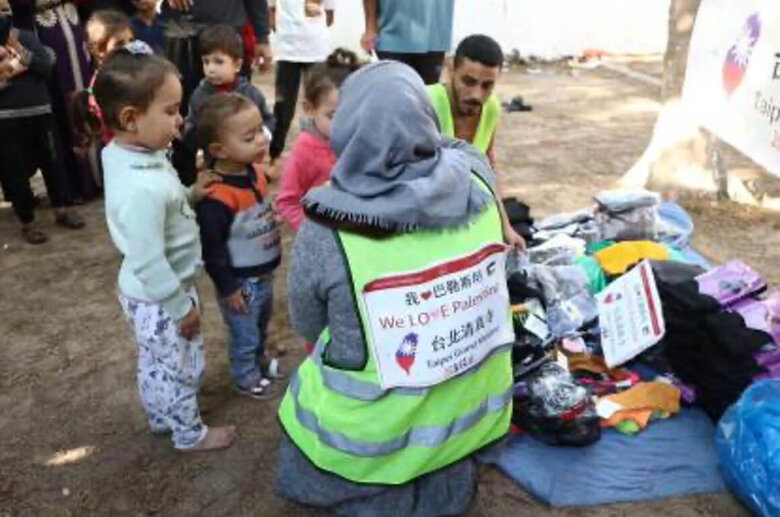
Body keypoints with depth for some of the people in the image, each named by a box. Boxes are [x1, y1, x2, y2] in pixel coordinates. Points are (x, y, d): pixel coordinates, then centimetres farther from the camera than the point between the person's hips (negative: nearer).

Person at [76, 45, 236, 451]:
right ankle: (190, 434, 39)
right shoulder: (141, 188, -36)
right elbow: (149, 263, -30)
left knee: (156, 365, 29)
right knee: (181, 369, 15)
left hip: (148, 295, 9)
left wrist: (190, 194, -3)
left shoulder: (131, 155, -6)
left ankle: (161, 417, 52)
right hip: (160, 300, -9)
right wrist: (182, 307, -18)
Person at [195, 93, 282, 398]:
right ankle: (246, 379, 41)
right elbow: (211, 247, -26)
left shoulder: (254, 172, -5)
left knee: (261, 326, 30)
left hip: (264, 273, 8)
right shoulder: (218, 197, -33)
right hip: (241, 282, -8)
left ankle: (259, 360, 56)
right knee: (244, 335, 16)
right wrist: (228, 287, -18)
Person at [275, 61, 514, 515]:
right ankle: (447, 476, 14)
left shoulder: (327, 228, -23)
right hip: (476, 413, 4)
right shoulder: (476, 181, -16)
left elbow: (308, 325, -5)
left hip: (377, 436, -3)